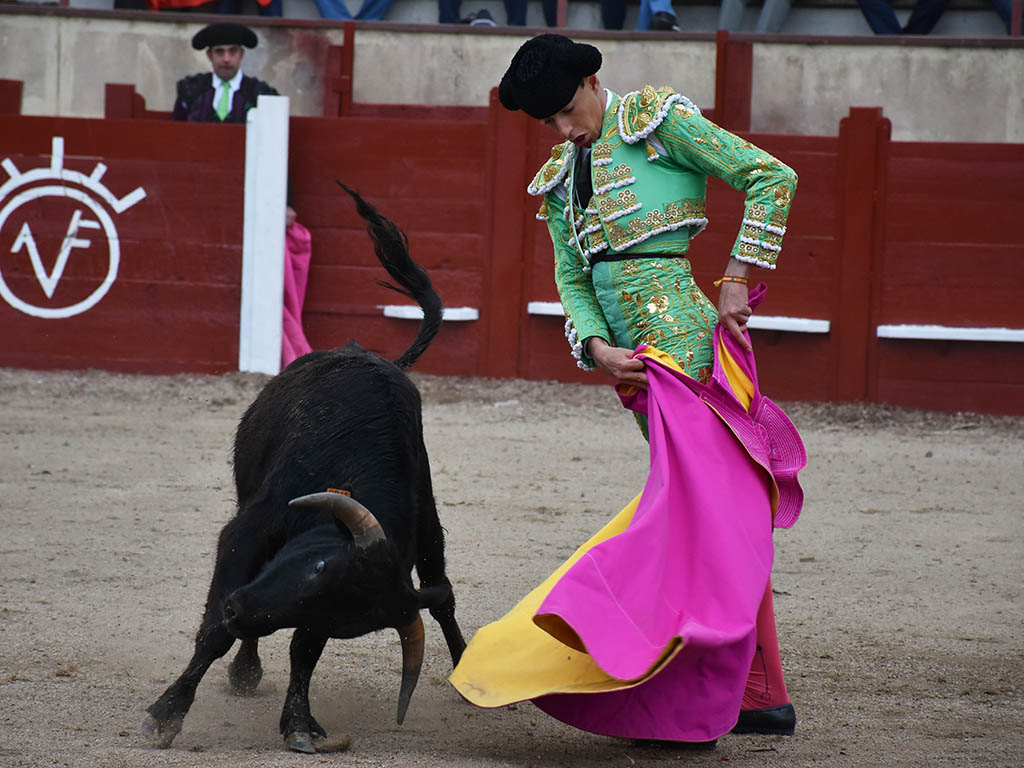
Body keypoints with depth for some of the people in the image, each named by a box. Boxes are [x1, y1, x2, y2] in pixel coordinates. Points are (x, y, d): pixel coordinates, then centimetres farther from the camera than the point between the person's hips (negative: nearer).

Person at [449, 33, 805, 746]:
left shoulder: (657, 119, -2)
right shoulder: (562, 178, 19)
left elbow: (772, 176, -4)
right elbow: (572, 281, 17)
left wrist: (737, 278, -8)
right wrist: (596, 348, -2)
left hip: (681, 336, -7)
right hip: (636, 360, 8)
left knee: (703, 505, -11)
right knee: (722, 514, 8)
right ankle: (764, 698, 9)